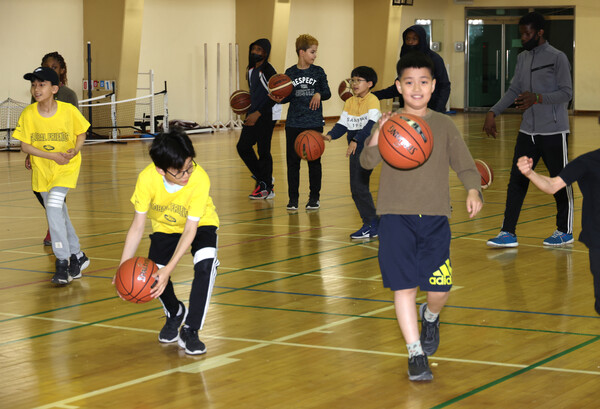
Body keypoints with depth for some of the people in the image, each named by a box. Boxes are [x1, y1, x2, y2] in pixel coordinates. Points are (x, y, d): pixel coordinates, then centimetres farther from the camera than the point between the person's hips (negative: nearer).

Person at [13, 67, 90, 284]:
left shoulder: (69, 111, -17)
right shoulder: (28, 114, -13)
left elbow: (81, 134, 0)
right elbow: (24, 145, -8)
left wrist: (75, 150, -20)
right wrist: (51, 155, -19)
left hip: (67, 166, -4)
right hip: (42, 168, 4)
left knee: (54, 206, -21)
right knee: (57, 213, 12)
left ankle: (63, 262, -13)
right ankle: (77, 256, 32)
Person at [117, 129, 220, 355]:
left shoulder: (200, 179, -37)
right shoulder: (147, 178, -32)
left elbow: (190, 230, -31)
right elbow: (137, 227, -23)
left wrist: (168, 270, -39)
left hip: (200, 224, -2)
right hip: (165, 227, 2)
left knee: (206, 262, -30)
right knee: (152, 274, -16)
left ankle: (190, 331, -16)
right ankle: (175, 313, 20)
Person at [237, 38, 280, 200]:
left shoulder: (268, 71, -15)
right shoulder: (251, 70, 11)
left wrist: (258, 114, -20)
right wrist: (250, 113, 15)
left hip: (267, 115, -9)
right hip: (254, 114, 9)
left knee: (263, 151, -5)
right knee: (243, 146, 8)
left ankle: (267, 188, 6)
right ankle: (263, 178, 21)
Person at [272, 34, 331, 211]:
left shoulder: (318, 72, 2)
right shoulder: (290, 73, 3)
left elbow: (327, 93, 4)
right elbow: (288, 97, 6)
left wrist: (319, 94, -17)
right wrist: (279, 99, -14)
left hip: (314, 123, 0)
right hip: (293, 123, 1)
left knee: (314, 160, 3)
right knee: (292, 161, 2)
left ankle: (314, 197, 12)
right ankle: (293, 198, 10)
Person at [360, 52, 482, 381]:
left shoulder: (443, 125, 8)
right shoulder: (389, 123, 2)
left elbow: (465, 165, 7)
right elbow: (367, 162, -11)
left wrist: (473, 191, -12)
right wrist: (378, 136, -31)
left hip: (435, 218, 2)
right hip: (396, 217, -2)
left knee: (439, 288, 1)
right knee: (404, 286, -5)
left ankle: (430, 317, 36)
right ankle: (416, 355, 5)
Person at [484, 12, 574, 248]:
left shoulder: (557, 58, -9)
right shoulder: (522, 58, 11)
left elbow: (566, 93, -12)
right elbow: (513, 91, 15)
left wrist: (537, 98, -24)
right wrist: (493, 113, 4)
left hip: (553, 132, -6)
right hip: (527, 131, 6)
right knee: (517, 181, 1)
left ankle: (565, 231, 18)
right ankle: (508, 233, 2)